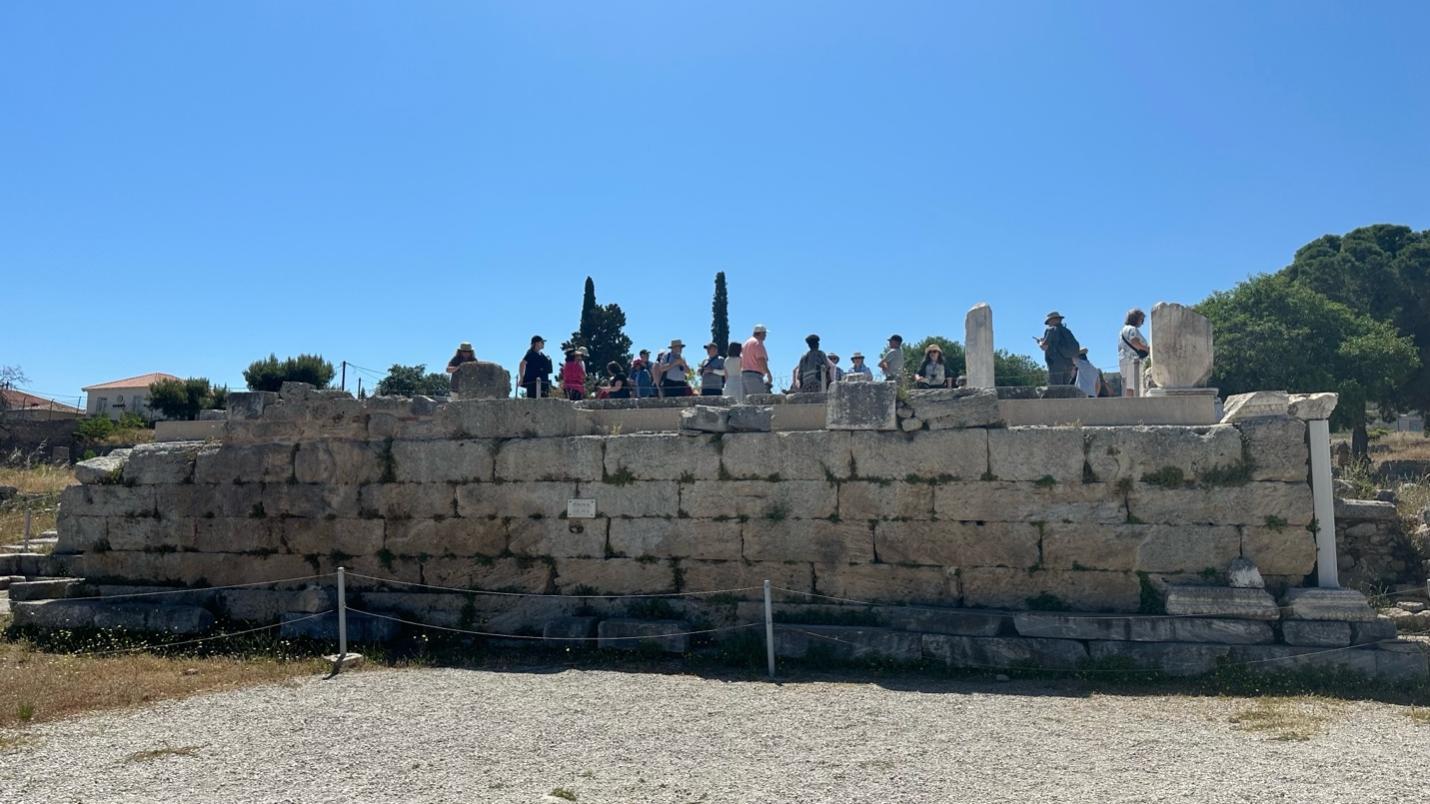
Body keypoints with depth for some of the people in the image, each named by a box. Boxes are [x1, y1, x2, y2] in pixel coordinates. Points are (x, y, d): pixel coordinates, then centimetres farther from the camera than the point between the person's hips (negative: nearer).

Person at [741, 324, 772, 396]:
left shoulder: (746, 343, 22)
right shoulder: (758, 343, -7)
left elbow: (741, 362, 22)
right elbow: (761, 360, -18)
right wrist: (768, 374, -16)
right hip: (754, 376, -10)